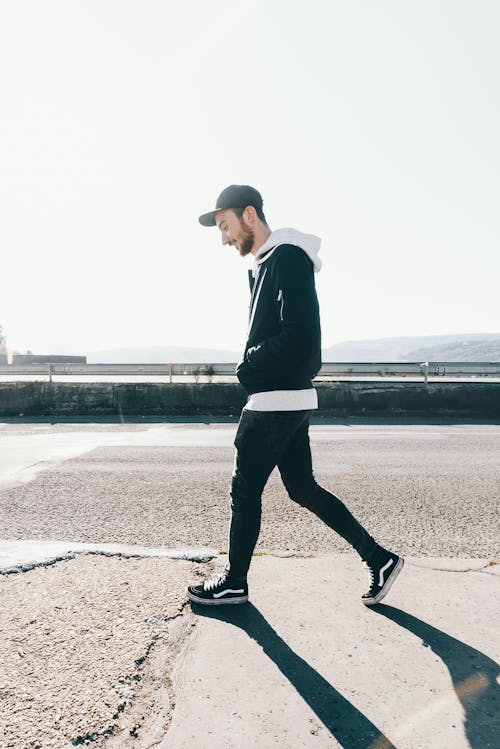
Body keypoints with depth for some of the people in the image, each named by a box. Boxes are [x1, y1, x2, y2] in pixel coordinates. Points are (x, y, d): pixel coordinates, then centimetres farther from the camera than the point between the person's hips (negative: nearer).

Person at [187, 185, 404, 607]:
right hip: (289, 400, 10)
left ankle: (234, 583, 21)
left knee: (245, 490, 3)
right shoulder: (263, 264, 19)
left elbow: (299, 336, -22)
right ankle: (378, 559, 22)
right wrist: (254, 366, 2)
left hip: (277, 401, -10)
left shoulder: (287, 257, -12)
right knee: (303, 489, 14)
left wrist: (249, 365, -11)